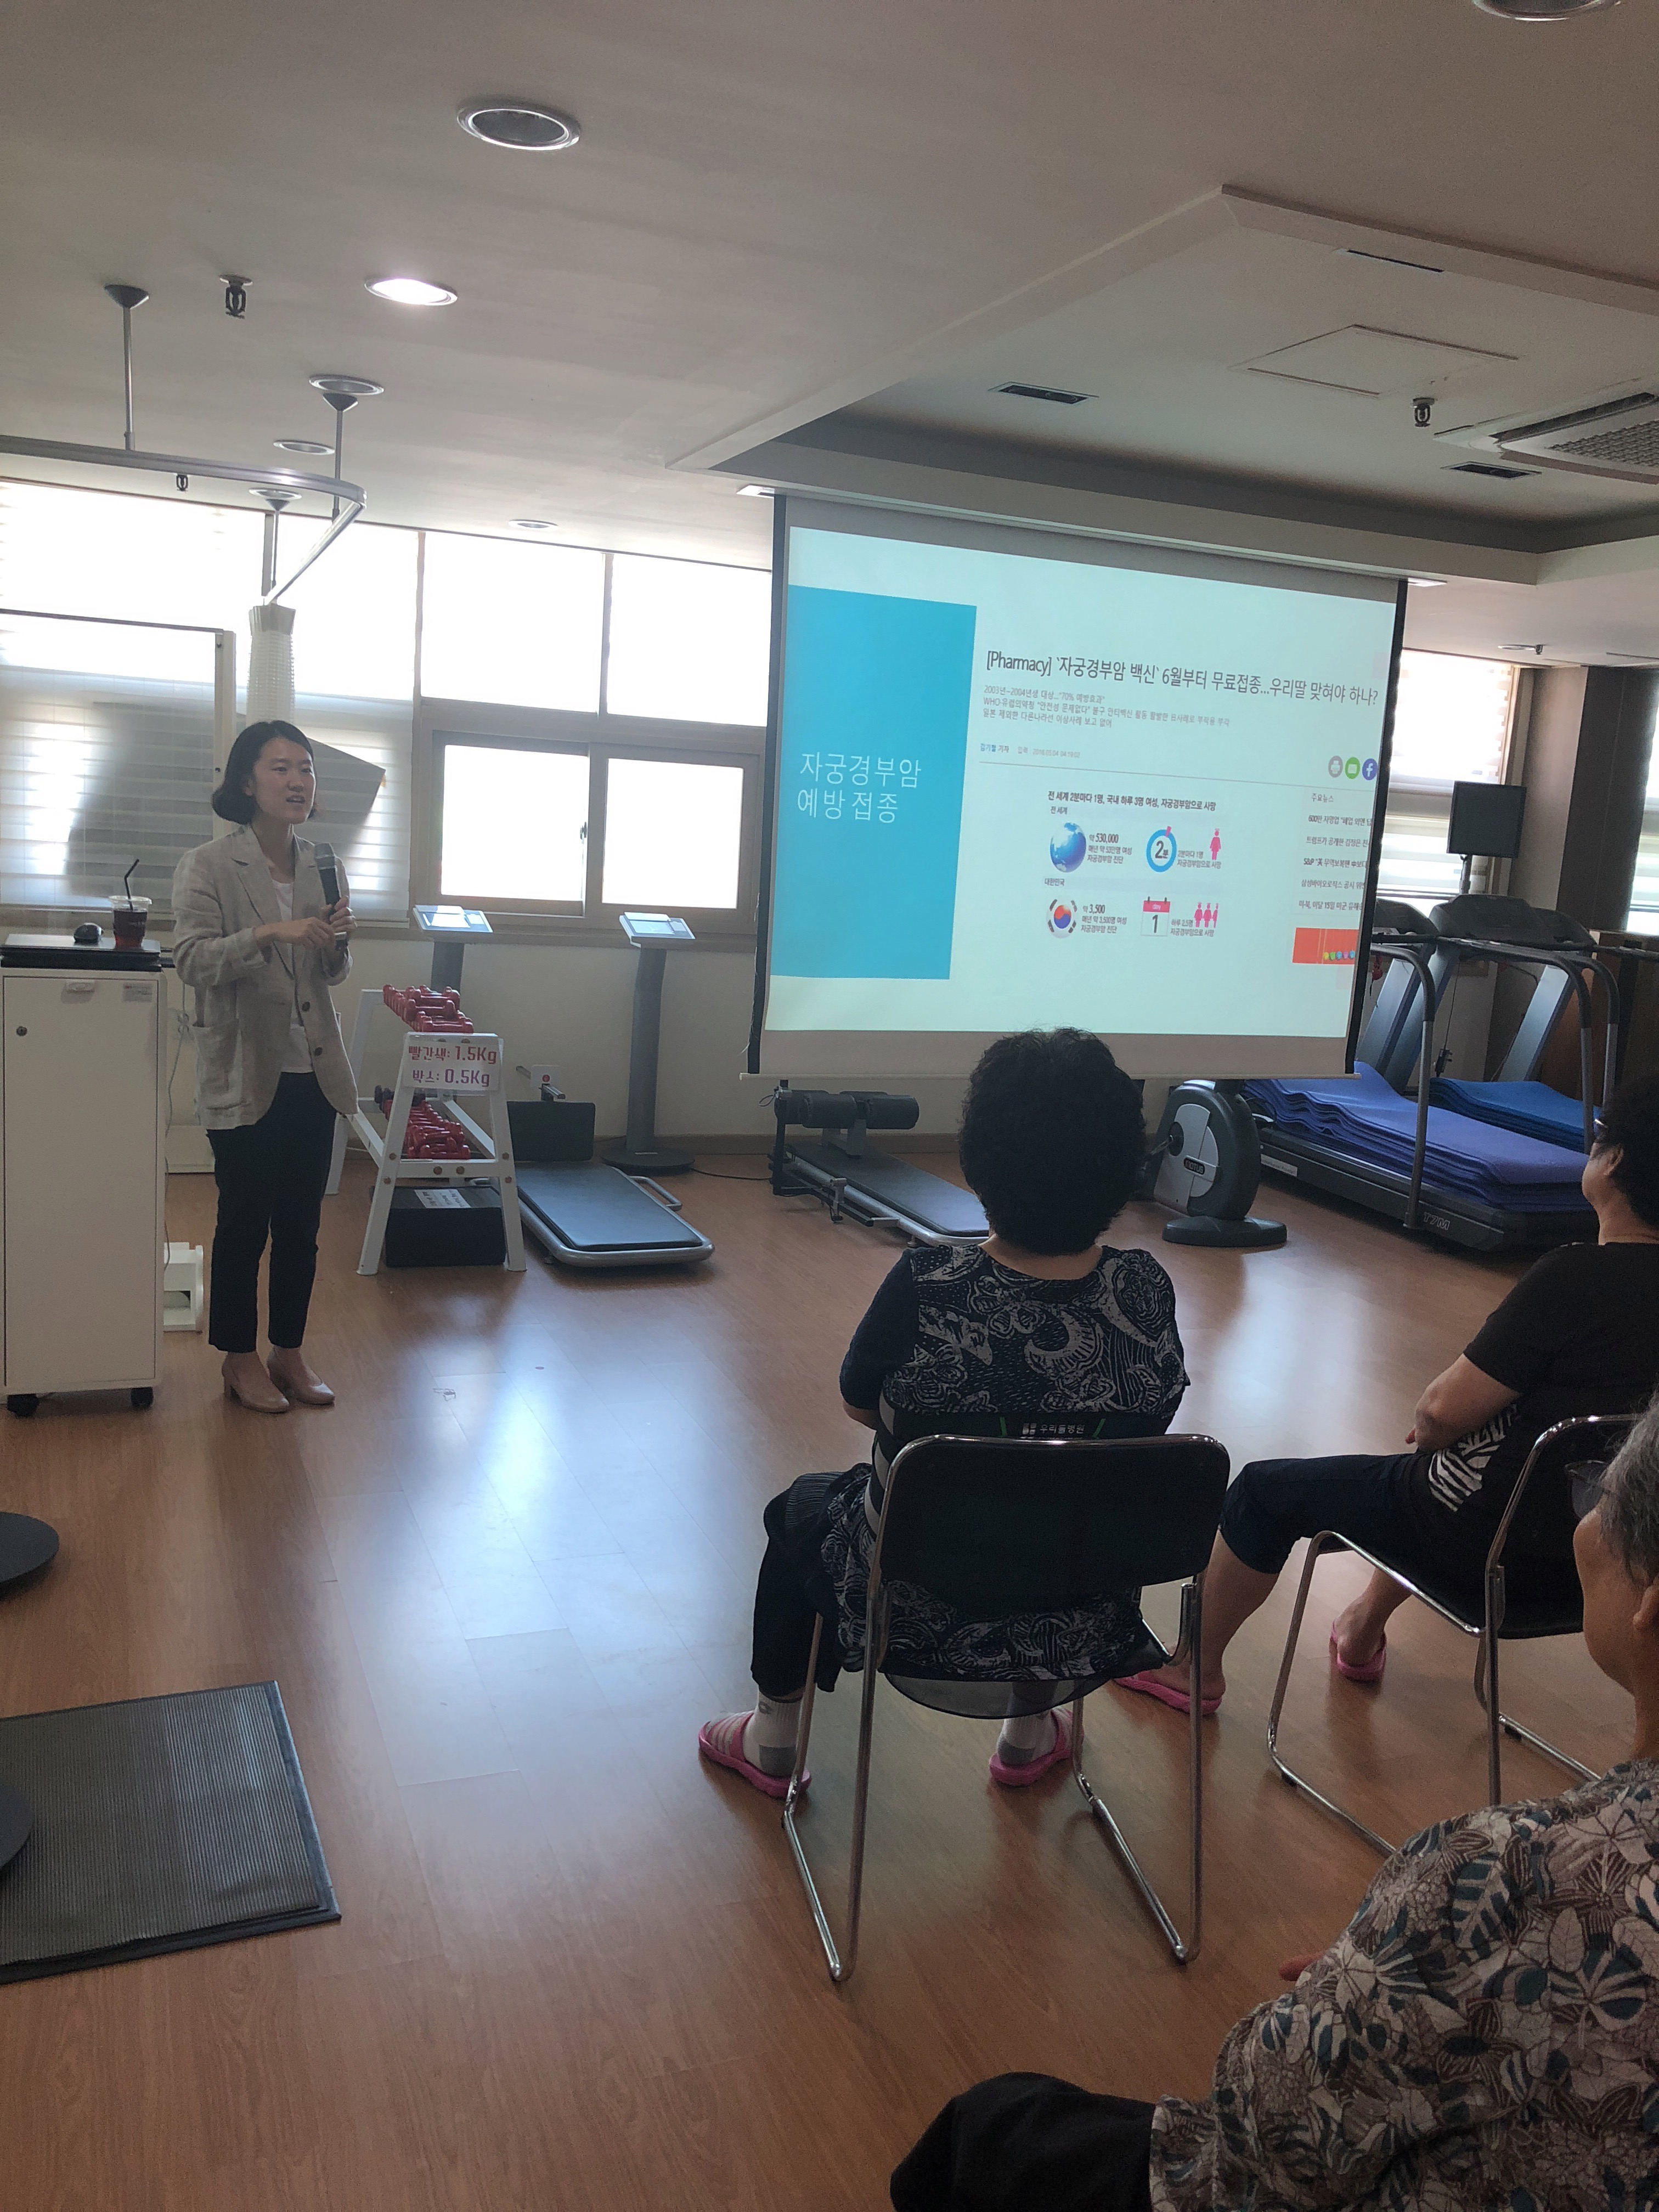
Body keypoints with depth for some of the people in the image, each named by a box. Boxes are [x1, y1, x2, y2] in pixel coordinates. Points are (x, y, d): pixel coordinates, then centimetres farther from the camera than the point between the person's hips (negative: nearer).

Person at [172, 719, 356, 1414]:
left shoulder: (321, 866, 8)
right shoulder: (208, 867, -7)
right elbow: (192, 960, -16)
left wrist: (337, 942, -6)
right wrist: (270, 934, -27)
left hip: (312, 1072, 5)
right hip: (244, 1075, -5)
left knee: (301, 1224, 12)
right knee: (244, 1222, 5)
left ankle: (290, 1353, 25)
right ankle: (240, 1360, 20)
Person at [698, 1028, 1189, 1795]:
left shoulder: (928, 1290, -27)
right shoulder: (1145, 1293, -18)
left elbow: (856, 1405, -8)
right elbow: (1151, 1421, 1)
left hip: (922, 1620, -2)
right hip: (1079, 1627, 3)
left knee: (799, 1508, 29)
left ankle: (773, 1741, 46)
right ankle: (1030, 1737, 50)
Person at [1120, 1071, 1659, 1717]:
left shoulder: (1574, 1275, -27)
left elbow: (1447, 1409, -24)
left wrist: (1426, 1430, 0)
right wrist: (1437, 1428, 10)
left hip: (1489, 1538, -8)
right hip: (1580, 1539, 8)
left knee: (1264, 1489, 9)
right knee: (1416, 1474, 37)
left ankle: (1196, 1671, 28)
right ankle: (1364, 1630, 49)